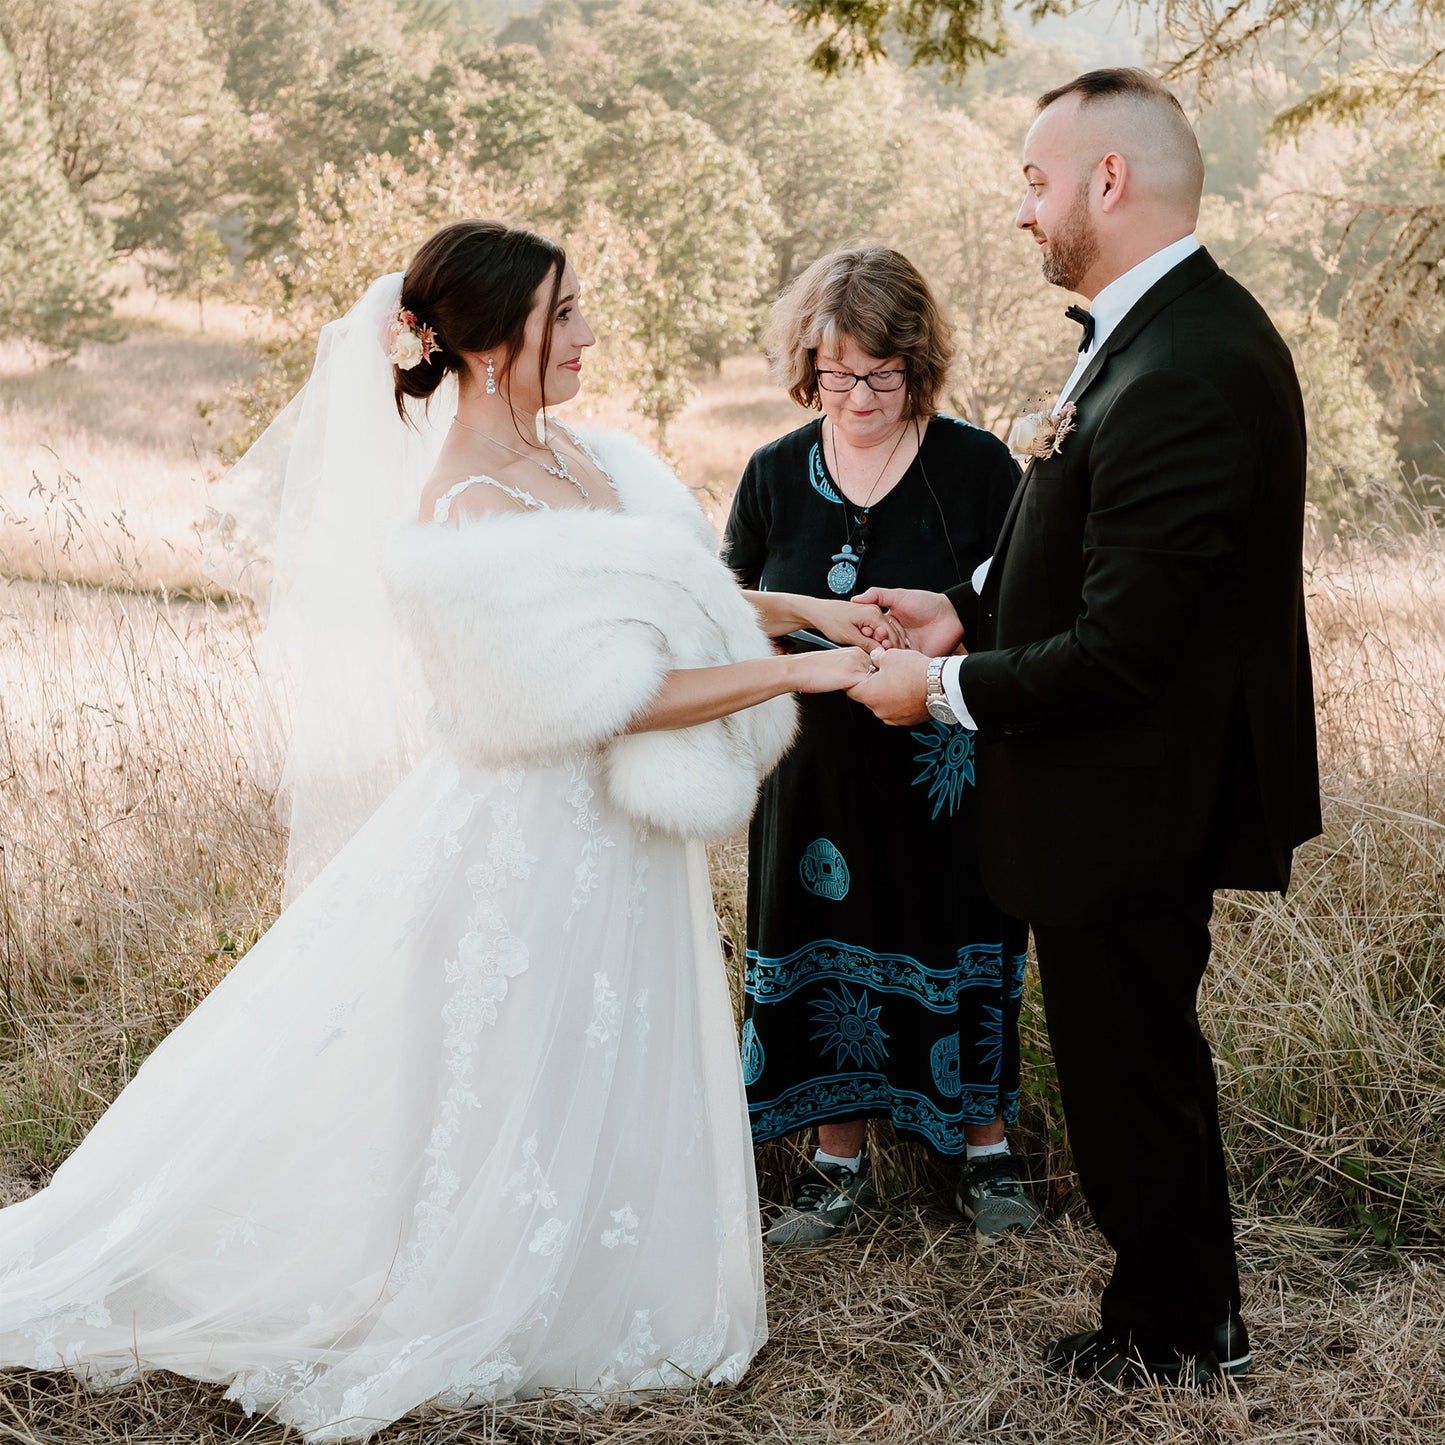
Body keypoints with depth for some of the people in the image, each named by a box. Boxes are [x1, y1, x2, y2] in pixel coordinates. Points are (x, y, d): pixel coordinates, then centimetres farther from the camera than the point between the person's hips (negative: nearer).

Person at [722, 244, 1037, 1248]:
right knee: (825, 950, 8)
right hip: (818, 773, 2)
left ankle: (986, 1148, 27)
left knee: (959, 947, 7)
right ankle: (841, 1166, 24)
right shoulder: (776, 474, 3)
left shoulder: (977, 466, -5)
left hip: (944, 770, -2)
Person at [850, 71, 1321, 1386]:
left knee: (1130, 1070, 10)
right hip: (1158, 786, 10)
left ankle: (1175, 1334, 31)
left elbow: (1116, 653, -27)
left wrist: (948, 686, -14)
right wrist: (972, 611, 4)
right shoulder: (1184, 325, 4)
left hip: (1126, 804, -10)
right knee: (1145, 1056, 24)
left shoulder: (1178, 377, -29)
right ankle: (1189, 1307, 42)